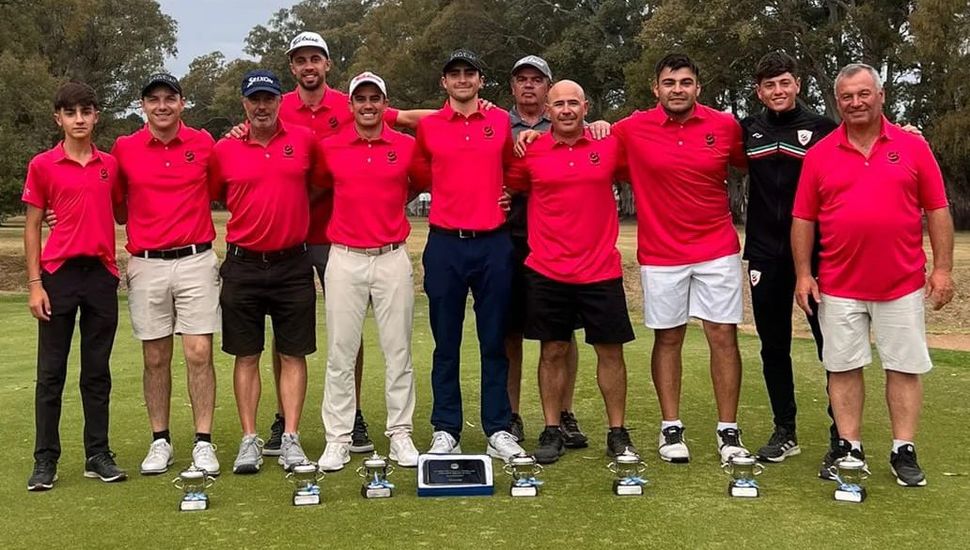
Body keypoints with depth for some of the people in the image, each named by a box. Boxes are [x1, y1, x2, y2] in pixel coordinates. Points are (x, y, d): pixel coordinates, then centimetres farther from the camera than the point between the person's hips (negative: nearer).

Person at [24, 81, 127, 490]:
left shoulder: (110, 165, 9)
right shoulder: (42, 165, 1)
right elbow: (32, 227, 1)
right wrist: (35, 284, -5)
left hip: (102, 273, 3)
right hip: (59, 273, -2)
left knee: (97, 370, 8)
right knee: (51, 371, 3)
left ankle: (98, 455, 16)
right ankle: (45, 460, 10)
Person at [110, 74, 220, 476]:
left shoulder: (204, 144, 4)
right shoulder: (123, 149, 4)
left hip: (196, 261, 0)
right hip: (146, 265, 1)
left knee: (199, 354, -3)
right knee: (155, 359, 7)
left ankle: (203, 443, 5)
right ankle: (160, 442, 18)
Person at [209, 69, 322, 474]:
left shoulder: (305, 140, 2)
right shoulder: (223, 150, 1)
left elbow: (319, 182, 15)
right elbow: (211, 197, 10)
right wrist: (246, 220, 3)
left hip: (293, 263, 0)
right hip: (243, 265, 0)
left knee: (294, 354, 3)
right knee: (246, 356, 4)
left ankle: (291, 439, 9)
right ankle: (249, 441, 11)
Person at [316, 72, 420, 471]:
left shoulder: (407, 147, 3)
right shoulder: (329, 148, 4)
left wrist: (389, 209, 11)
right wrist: (355, 212, 9)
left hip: (393, 258, 0)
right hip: (345, 259, 0)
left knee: (398, 351, 4)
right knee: (340, 352, 1)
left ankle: (400, 435, 13)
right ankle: (337, 439, 8)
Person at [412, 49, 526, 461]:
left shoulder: (501, 121, 8)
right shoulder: (427, 127, 4)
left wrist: (508, 196, 11)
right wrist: (450, 199, 7)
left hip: (493, 243, 1)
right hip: (445, 244, -1)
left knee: (494, 341, 5)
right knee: (446, 343, 4)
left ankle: (499, 432, 12)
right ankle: (445, 432, 12)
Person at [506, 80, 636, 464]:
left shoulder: (610, 147, 2)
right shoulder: (530, 153, 1)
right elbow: (509, 188, 13)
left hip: (601, 270, 1)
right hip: (547, 272, 0)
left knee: (610, 351, 6)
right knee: (553, 351, 7)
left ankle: (617, 433, 17)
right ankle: (552, 432, 18)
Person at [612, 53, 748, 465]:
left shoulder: (725, 126, -1)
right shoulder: (633, 130, -4)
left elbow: (748, 165, 13)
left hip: (717, 250, 1)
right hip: (660, 254, 0)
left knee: (724, 336, 1)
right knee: (667, 338, 7)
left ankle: (728, 430, 10)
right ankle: (671, 428, 18)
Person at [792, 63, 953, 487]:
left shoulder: (913, 147, 2)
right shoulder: (819, 155, 3)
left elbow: (937, 211, 3)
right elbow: (803, 219, 4)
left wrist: (943, 268, -3)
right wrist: (803, 274, -1)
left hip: (903, 284, 0)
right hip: (839, 287, 0)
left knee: (905, 367, 5)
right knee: (843, 367, 6)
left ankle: (904, 452, 15)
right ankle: (849, 447, 17)